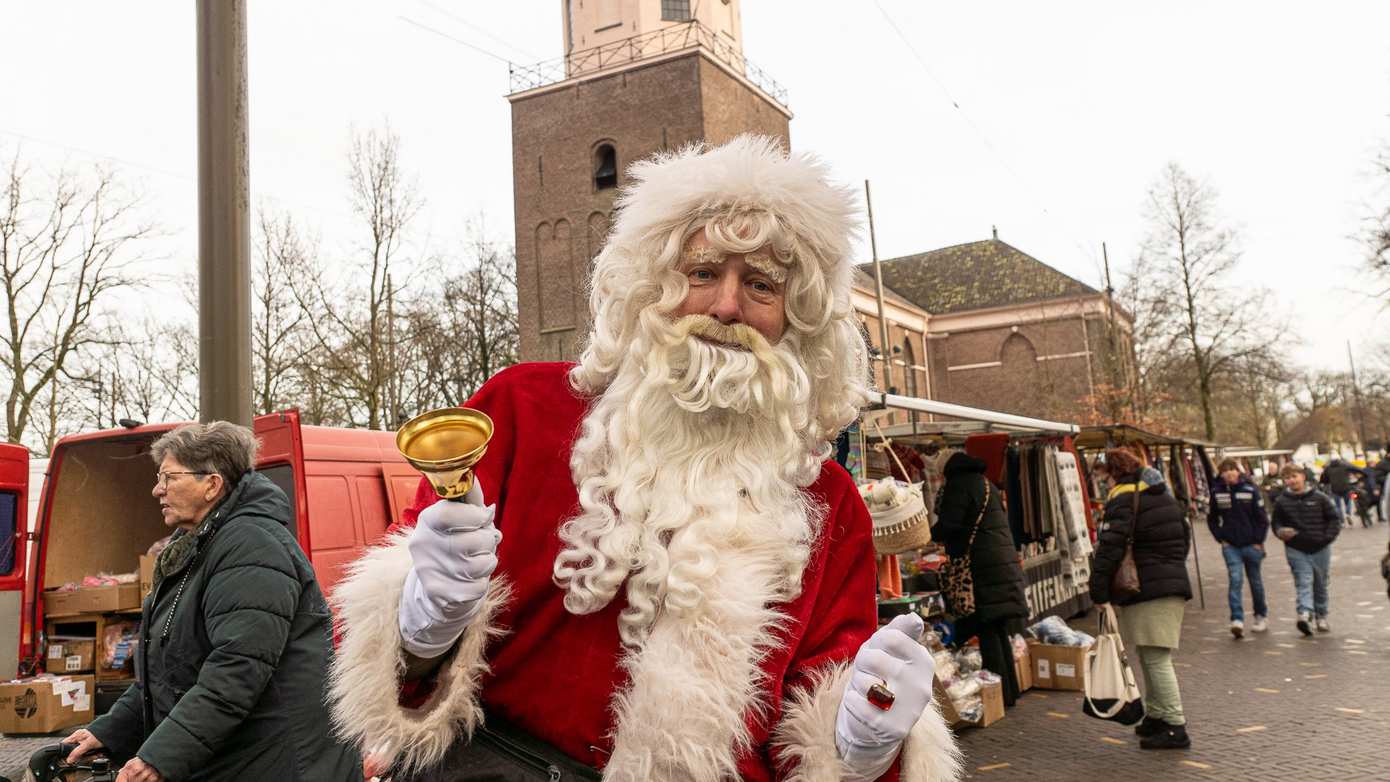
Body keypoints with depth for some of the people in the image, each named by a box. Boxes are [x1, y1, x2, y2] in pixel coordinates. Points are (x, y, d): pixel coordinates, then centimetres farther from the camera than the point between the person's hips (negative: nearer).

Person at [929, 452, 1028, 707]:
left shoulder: (958, 485, -6)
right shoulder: (986, 484, 21)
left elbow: (948, 525, -14)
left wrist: (929, 535, 6)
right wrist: (950, 542, 26)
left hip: (983, 568, -9)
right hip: (1006, 564, 9)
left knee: (987, 631, -5)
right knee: (999, 631, 13)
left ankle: (1000, 693, -4)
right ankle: (1010, 690, 17)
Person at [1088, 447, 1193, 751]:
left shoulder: (1123, 500, -11)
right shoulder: (1165, 496, 16)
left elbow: (1109, 548, -19)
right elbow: (1184, 540, 26)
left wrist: (1099, 592, -16)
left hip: (1145, 591, -9)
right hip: (1175, 585, 9)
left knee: (1155, 659, -7)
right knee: (1155, 657, 16)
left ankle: (1176, 728, -7)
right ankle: (1156, 716, 23)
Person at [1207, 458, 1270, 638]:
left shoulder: (1251, 490, -9)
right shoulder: (1217, 492, -3)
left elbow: (1262, 518, -3)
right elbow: (1212, 519, 10)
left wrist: (1258, 541, -6)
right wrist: (1221, 538, 1)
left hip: (1251, 544, 0)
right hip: (1230, 546, 1)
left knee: (1255, 580, 14)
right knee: (1235, 579, -12)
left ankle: (1261, 615, 33)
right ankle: (1237, 620, -17)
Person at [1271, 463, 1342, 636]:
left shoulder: (1320, 498, -3)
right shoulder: (1281, 501, -2)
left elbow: (1334, 518, 3)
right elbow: (1276, 522, 8)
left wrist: (1327, 537, -8)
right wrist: (1281, 532, -13)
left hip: (1320, 549, 1)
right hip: (1296, 550, -1)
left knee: (1321, 584, 14)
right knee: (1303, 582, -13)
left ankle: (1321, 616, 28)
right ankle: (1304, 614, -25)